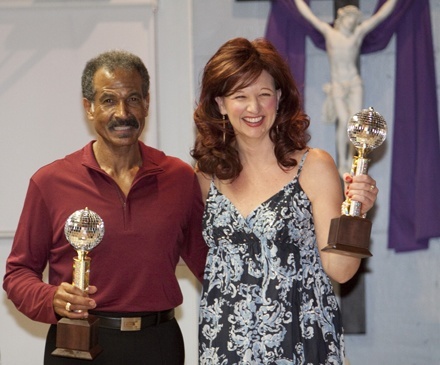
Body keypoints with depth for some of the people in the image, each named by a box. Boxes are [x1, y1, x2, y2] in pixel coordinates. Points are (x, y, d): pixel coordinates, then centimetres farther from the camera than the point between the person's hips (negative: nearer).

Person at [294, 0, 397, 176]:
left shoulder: (359, 33, 6)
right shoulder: (328, 32, 5)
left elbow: (381, 15, 9)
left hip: (355, 83, 1)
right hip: (337, 85, -1)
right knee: (343, 120, -17)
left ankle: (351, 160, -3)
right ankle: (342, 163, -12)